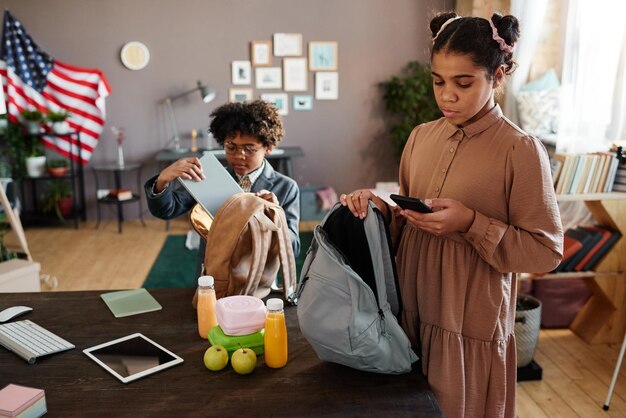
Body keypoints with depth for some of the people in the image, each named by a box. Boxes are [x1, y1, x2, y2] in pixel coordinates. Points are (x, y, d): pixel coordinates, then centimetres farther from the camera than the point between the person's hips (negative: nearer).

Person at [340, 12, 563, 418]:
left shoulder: (521, 150, -13)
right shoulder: (421, 137, 3)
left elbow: (547, 251, -11)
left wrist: (471, 223, -22)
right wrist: (381, 207, -8)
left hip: (471, 326, -5)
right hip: (411, 312, 5)